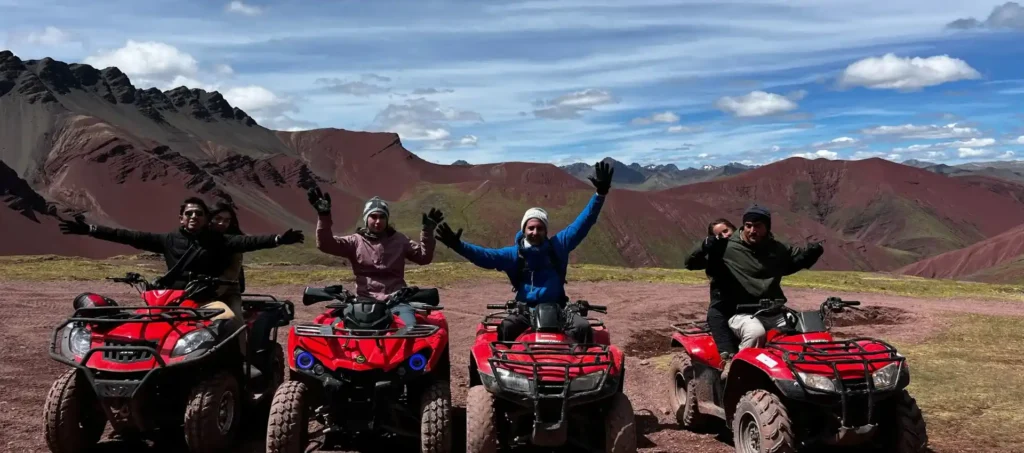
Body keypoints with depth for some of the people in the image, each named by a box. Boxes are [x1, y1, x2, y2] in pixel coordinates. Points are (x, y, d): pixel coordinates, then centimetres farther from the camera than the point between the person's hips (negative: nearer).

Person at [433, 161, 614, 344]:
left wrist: (600, 194, -12)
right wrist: (458, 245, -24)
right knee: (505, 327, -29)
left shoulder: (558, 245, 2)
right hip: (525, 310, 0)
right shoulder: (514, 254, 3)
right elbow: (485, 256, -8)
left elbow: (582, 224, -2)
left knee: (582, 326, -24)